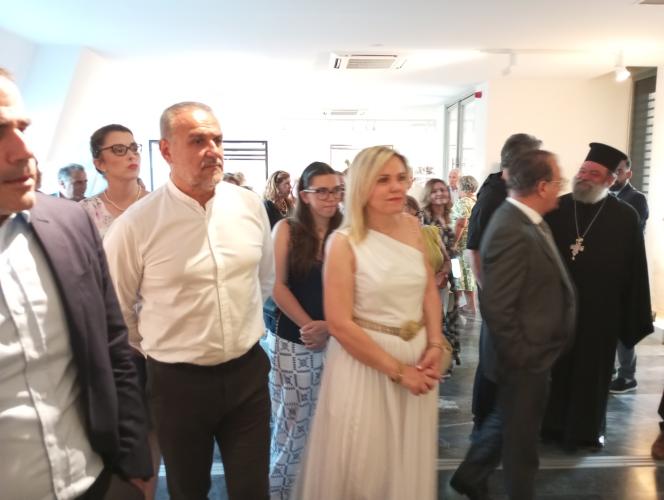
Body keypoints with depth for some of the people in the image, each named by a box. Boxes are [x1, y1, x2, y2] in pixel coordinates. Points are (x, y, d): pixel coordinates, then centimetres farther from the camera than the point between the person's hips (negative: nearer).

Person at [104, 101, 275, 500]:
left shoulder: (250, 206, -4)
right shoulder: (134, 225, -15)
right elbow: (114, 311, -2)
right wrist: (157, 349, 9)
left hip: (248, 373, 3)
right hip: (177, 381, -2)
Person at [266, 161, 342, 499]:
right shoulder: (287, 229, -2)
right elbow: (277, 286, -6)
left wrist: (328, 326, -12)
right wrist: (308, 325, -10)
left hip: (335, 341, 2)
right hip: (291, 341, -2)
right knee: (292, 421, 6)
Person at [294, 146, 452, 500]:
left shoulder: (412, 227, 1)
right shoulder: (345, 243, -14)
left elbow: (430, 291, 9)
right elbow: (339, 324, -17)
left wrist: (435, 346, -6)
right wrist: (397, 370, -14)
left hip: (417, 357, 5)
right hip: (365, 360, -4)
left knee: (408, 461, 20)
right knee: (363, 464, 11)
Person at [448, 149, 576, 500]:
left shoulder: (526, 220, 4)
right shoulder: (511, 232, -28)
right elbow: (496, 307, -29)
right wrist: (522, 357, -20)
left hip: (534, 353, 10)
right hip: (525, 359, -10)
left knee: (506, 421, 25)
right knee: (522, 435, 13)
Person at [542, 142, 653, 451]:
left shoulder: (625, 217, -4)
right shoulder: (556, 208, -2)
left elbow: (635, 272, -2)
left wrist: (635, 318, -3)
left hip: (599, 312, -1)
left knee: (591, 372, 14)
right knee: (555, 368, 13)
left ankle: (587, 430, 32)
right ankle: (553, 424, 31)